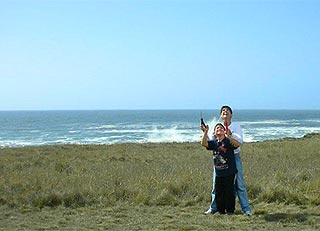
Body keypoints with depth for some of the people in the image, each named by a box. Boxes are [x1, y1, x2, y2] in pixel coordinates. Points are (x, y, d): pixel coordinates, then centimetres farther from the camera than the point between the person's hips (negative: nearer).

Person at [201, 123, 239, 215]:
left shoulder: (228, 141, -6)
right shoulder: (213, 142, 7)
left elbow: (237, 144, -25)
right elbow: (203, 143, -8)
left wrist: (229, 137, -41)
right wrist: (205, 132, -22)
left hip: (229, 172, -4)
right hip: (218, 173, 4)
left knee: (229, 192, 1)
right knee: (218, 192, 9)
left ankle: (230, 210, 14)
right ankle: (220, 210, 21)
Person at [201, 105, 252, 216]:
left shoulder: (236, 126, 2)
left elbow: (240, 140, -13)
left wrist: (231, 134, -28)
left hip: (234, 157, -2)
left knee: (239, 184, -1)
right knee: (216, 184, 7)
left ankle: (246, 209, 7)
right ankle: (213, 208, 21)